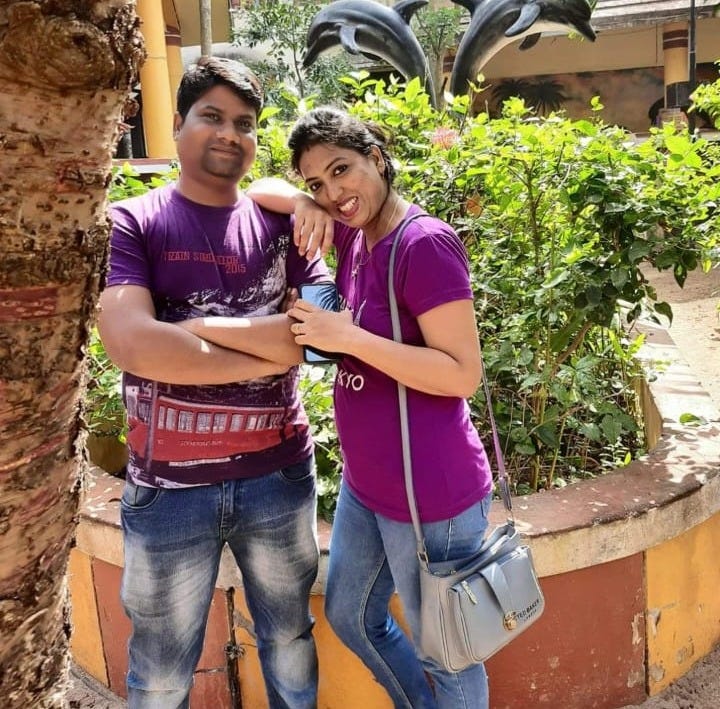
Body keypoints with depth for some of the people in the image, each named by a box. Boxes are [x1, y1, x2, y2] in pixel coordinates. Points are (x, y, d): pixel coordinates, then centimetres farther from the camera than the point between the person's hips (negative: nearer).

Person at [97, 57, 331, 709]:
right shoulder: (131, 222, -5)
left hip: (280, 476, 3)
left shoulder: (279, 225, 5)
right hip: (169, 486, -2)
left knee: (290, 641, 22)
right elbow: (131, 345, -21)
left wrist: (189, 333, -17)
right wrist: (267, 355, -15)